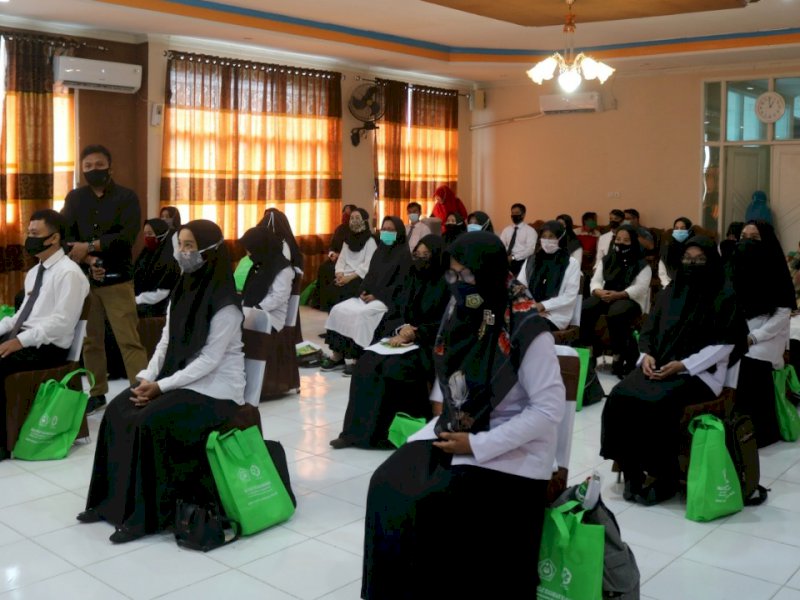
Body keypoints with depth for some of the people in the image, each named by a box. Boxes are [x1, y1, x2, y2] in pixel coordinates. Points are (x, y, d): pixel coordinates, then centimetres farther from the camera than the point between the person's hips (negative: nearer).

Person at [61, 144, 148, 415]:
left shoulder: (126, 197, 1)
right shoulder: (74, 198, 11)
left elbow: (126, 237, -12)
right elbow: (65, 237, 1)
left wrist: (89, 247, -13)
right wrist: (88, 261, -15)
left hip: (117, 279, -4)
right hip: (83, 278, 4)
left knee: (129, 340, -8)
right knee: (90, 339, 8)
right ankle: (97, 393, 19)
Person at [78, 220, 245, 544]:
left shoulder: (224, 302, -18)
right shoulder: (182, 289, 7)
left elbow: (209, 360, -20)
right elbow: (166, 342, 9)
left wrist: (161, 386, -21)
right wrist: (147, 377, -6)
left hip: (214, 387, -8)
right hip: (176, 378, 8)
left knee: (150, 422, -25)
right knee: (118, 411, -6)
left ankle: (148, 514, -13)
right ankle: (113, 499, 4)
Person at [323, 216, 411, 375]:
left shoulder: (404, 254, -5)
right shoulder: (379, 251, 18)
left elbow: (401, 284, -13)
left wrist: (377, 295, -18)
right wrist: (363, 291, -2)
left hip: (387, 299, -7)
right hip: (368, 295, 7)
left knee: (359, 314, -31)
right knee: (338, 310, -14)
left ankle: (356, 358, -23)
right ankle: (338, 354, -12)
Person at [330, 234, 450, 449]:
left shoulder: (446, 285, -5)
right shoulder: (411, 280, 13)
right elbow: (393, 314, 11)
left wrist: (413, 334, -20)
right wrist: (401, 329, -12)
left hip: (429, 346, -6)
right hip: (402, 339, 6)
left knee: (393, 369, -31)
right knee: (366, 365, -19)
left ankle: (384, 432, -16)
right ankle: (358, 430, -17)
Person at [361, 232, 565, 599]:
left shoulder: (527, 331, -19)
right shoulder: (461, 314, 1)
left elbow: (549, 409, -19)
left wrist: (478, 445, -20)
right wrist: (443, 424, -3)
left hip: (510, 449, -6)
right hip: (453, 432, 7)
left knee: (433, 505, -22)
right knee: (388, 485, -11)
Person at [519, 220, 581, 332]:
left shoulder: (571, 263, 4)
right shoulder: (531, 260, 17)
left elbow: (570, 296, -4)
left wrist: (543, 306, -13)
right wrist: (532, 307, -8)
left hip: (555, 316, -4)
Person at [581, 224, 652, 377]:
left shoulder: (642, 264, 2)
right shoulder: (607, 260, 17)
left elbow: (640, 288, -12)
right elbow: (595, 280, 7)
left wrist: (618, 295, -27)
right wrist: (598, 291, -18)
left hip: (630, 300, -4)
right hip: (605, 296, 4)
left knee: (615, 314, -39)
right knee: (584, 309, -28)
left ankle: (619, 357, -26)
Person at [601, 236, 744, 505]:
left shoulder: (724, 297, -2)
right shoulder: (670, 292, 15)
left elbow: (724, 344, -8)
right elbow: (649, 330, 16)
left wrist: (683, 365, -17)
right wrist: (646, 355, -6)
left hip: (699, 372, -5)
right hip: (658, 366, 5)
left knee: (656, 404, -31)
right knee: (620, 397, -22)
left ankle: (664, 479, -12)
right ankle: (632, 471, -11)